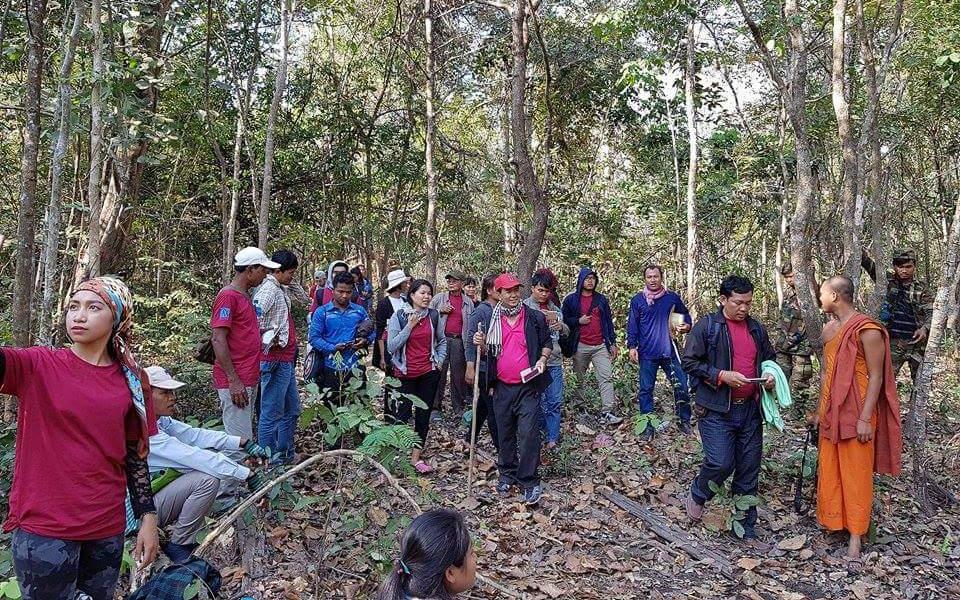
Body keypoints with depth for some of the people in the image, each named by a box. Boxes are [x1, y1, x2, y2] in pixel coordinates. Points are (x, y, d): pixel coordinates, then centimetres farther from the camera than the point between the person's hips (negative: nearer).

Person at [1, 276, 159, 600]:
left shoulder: (132, 380, 3)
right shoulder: (38, 366, -6)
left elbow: (135, 455, 8)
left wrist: (148, 517, 7)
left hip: (107, 526, 3)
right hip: (44, 527, -3)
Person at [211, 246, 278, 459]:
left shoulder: (245, 296, 15)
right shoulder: (228, 296, -13)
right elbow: (218, 340, -19)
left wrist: (264, 332, 9)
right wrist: (234, 381, -21)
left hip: (248, 379, 10)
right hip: (235, 382, -10)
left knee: (245, 439, 16)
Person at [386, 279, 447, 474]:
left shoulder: (434, 315, 1)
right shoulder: (399, 316, -8)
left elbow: (442, 340, 17)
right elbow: (391, 347, -13)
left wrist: (439, 360, 6)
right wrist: (410, 326, -17)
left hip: (429, 373, 3)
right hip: (405, 374, -3)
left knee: (423, 416, 6)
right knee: (402, 414, -4)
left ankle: (416, 457, 17)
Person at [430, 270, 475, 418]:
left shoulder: (468, 302, 11)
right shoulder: (439, 298, 7)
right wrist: (441, 311, -6)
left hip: (459, 340, 2)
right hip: (442, 339, -1)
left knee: (459, 373, 6)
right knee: (439, 373, -2)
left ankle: (458, 405, 17)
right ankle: (436, 407, 5)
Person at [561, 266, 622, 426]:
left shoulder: (601, 299, 13)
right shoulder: (571, 299, 4)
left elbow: (608, 321, 14)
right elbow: (564, 321, 6)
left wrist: (613, 343, 10)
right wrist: (578, 321, -11)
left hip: (601, 346, 2)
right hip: (580, 346, -2)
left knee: (606, 378, -9)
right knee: (578, 379, 6)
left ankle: (607, 413, -12)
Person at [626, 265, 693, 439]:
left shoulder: (672, 297, 4)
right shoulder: (638, 300, 2)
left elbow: (685, 315, 17)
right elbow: (632, 325, 4)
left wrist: (686, 326, -4)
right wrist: (632, 347, -4)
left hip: (670, 352, 1)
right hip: (647, 353, -1)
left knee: (681, 386, 3)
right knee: (645, 390, 4)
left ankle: (684, 421, 20)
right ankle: (648, 425, 14)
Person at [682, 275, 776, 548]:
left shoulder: (756, 328, 11)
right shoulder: (706, 326, -6)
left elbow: (769, 359, 24)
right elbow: (690, 361, -9)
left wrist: (771, 375, 2)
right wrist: (722, 376, -18)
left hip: (750, 410, 5)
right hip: (717, 410, -5)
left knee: (749, 472, 9)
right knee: (721, 463, -14)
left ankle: (747, 530, 22)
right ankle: (697, 497, 19)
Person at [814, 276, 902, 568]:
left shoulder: (867, 331, -15)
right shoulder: (829, 329, 9)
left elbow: (876, 377, -14)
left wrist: (865, 418, -17)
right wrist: (820, 410, 17)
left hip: (856, 414, -7)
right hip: (831, 413, 7)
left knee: (856, 475, 0)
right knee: (829, 471, 12)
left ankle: (855, 538, 8)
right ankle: (833, 520, 25)